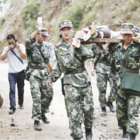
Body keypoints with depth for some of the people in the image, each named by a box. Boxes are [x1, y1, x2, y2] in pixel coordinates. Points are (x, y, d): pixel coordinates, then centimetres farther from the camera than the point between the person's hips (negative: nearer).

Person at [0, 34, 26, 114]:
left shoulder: (21, 46, 3)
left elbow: (24, 57, -5)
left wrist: (18, 48, -11)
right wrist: (8, 50, -14)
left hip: (21, 71, 1)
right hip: (11, 72, -1)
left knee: (21, 89, 11)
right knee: (12, 89, -11)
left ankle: (21, 103, 30)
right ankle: (12, 107, -13)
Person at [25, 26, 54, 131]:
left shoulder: (46, 46, 10)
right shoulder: (31, 46, -8)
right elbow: (28, 42, -34)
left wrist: (50, 70, 24)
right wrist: (37, 30, -38)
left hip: (45, 74, 6)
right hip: (34, 75, -6)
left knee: (48, 95, 8)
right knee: (37, 97, -10)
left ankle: (43, 113, 31)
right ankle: (36, 120, -3)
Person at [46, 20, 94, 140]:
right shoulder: (59, 47, 0)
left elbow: (90, 54, -7)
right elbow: (67, 63, -5)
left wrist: (78, 46, -12)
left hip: (85, 80, 3)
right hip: (70, 83, -3)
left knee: (88, 109, 6)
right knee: (74, 113, -8)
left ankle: (89, 130, 30)